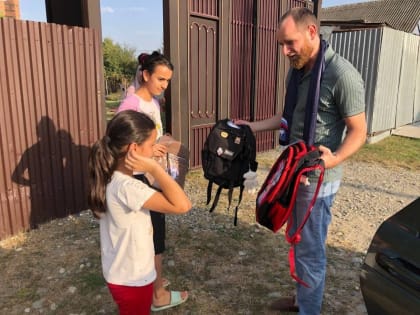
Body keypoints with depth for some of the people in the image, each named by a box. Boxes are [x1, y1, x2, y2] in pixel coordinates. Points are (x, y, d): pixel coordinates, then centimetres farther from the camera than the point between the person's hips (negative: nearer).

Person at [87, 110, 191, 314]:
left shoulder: (111, 178, -5)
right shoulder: (126, 187, -33)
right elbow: (182, 205, -38)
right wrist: (154, 168, -35)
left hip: (122, 273, 8)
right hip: (132, 279, -8)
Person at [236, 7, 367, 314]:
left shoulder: (342, 74, -19)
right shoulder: (297, 71, 7)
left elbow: (358, 131, -16)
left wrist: (336, 158, -35)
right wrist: (251, 126, 13)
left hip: (317, 177, -8)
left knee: (310, 250, 5)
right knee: (298, 242, 21)